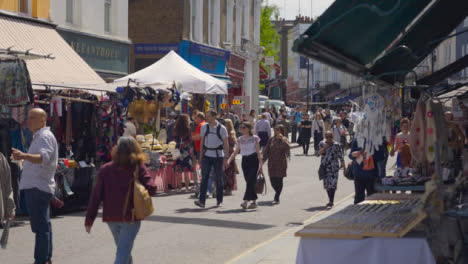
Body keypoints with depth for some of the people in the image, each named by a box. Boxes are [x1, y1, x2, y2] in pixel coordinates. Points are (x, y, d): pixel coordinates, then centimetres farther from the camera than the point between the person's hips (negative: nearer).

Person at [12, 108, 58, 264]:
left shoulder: (45, 136, -13)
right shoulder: (39, 137, 21)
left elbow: (44, 157, -32)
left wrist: (24, 156, -46)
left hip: (37, 187, -11)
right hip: (37, 187, 11)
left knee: (40, 226, -13)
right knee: (44, 224, 16)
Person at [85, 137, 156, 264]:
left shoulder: (105, 169, -1)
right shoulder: (138, 168, -7)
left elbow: (96, 196, -2)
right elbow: (151, 189, -14)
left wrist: (89, 219, 2)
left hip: (111, 218, 3)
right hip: (131, 218, -3)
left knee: (123, 250, 24)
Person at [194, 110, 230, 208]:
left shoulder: (222, 128, -4)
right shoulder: (204, 127, 6)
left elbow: (226, 144, -2)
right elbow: (202, 142, 13)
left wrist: (226, 158, -6)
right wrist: (201, 155, 9)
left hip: (218, 156, -2)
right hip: (206, 155, 2)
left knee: (219, 178, 5)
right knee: (204, 178, -8)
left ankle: (219, 201, 16)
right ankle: (202, 201, -14)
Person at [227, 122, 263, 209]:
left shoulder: (255, 138, -1)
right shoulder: (240, 139, 8)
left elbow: (258, 152, 1)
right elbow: (235, 152, 8)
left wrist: (260, 164, -3)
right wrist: (229, 160, -7)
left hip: (253, 160, -4)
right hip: (245, 161, 4)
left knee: (250, 181, -15)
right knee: (249, 182, 5)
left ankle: (246, 201, -22)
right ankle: (254, 201, 14)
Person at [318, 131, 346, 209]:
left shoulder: (337, 145, -2)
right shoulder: (322, 144, 4)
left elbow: (341, 157, 3)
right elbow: (319, 153, -7)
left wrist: (344, 167, 3)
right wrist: (324, 148, -22)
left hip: (334, 167, -3)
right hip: (324, 167, 3)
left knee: (332, 184, -13)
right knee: (326, 184, 9)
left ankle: (331, 202, -14)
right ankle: (331, 201, 26)